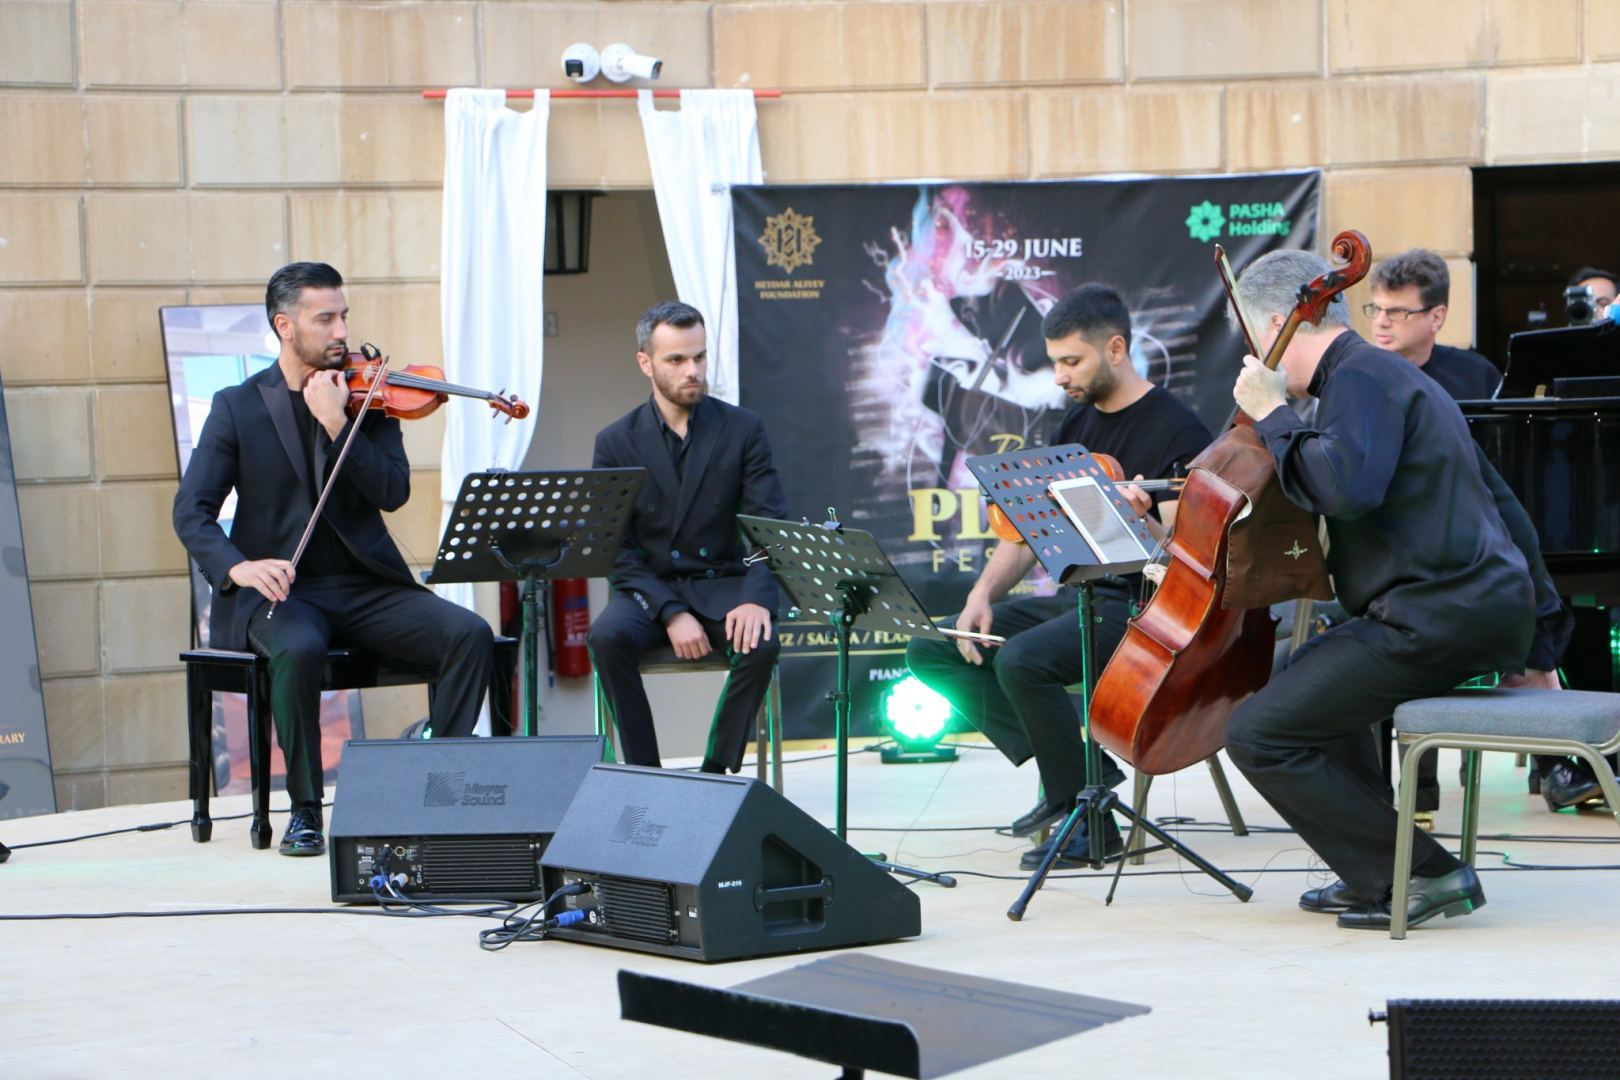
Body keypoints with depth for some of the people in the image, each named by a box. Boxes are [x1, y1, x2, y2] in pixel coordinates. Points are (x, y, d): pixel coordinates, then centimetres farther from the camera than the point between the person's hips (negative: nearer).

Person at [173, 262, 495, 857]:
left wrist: (336, 422, -17)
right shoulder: (238, 406, 3)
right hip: (280, 590, -2)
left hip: (365, 586, 3)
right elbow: (191, 510, -6)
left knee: (470, 634, -21)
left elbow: (393, 492, -6)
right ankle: (305, 809, -19)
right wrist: (237, 567, -26)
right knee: (298, 648, -37)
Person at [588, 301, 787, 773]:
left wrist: (756, 598, -24)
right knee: (608, 636, -31)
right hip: (650, 590, 0)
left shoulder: (743, 429, 2)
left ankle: (718, 771, -14)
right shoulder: (616, 442, 2)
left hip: (724, 584, 0)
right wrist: (671, 613, -19)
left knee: (761, 642, -31)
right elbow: (617, 550, -3)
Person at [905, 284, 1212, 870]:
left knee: (1023, 660, -34)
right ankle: (1061, 766, -5)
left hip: (1139, 608, -9)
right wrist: (983, 594, -1)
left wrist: (1141, 521, -37)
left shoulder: (1176, 430, -12)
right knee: (930, 650, -2)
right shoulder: (1076, 424, 13)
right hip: (1074, 597, 9)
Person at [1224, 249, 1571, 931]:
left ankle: (1423, 875, -7)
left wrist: (1273, 415, -13)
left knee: (1259, 735, -10)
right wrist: (1540, 641, 29)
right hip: (1491, 611, 11)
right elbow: (1503, 506, 25)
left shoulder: (1360, 376, -9)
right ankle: (1371, 872, 27)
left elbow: (1347, 489, -29)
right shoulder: (1389, 374, 23)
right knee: (1312, 676, 33)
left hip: (1435, 619, -11)